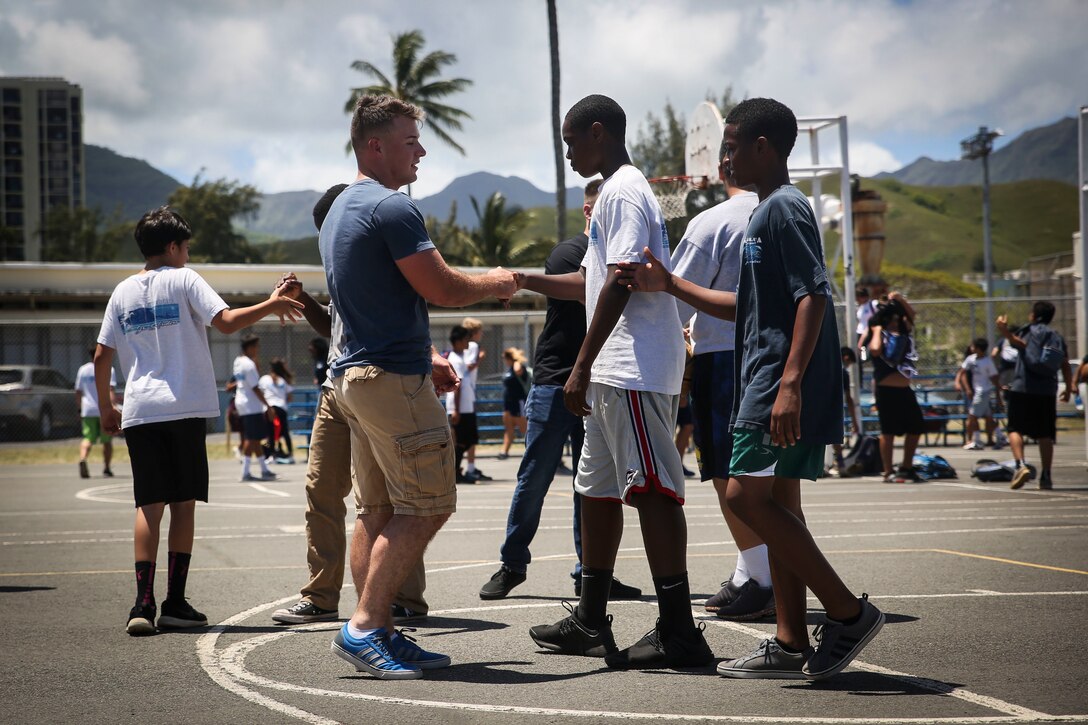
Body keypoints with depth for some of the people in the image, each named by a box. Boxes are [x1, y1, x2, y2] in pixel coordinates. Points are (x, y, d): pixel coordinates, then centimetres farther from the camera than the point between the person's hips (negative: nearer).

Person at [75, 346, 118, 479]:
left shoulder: (82, 370, 9)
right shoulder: (109, 370, -2)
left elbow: (78, 392, 13)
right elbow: (111, 390, -15)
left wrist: (80, 408, 25)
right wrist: (113, 406, -21)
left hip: (88, 410, 2)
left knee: (88, 439, -1)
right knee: (107, 441, 10)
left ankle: (82, 459, -29)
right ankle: (106, 469, 12)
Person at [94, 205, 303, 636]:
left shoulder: (123, 292, 14)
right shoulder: (183, 279, 0)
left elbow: (101, 356, 13)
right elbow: (226, 322, -12)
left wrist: (105, 409, 22)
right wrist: (272, 305, 0)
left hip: (138, 411, 4)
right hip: (183, 407, -4)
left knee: (149, 505, 3)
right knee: (183, 503, 3)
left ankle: (143, 604, -7)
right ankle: (175, 604, 3)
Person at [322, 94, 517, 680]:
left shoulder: (339, 210, 19)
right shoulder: (392, 208, -14)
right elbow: (442, 289, -15)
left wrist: (423, 352, 28)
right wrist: (495, 284, 4)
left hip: (355, 373, 10)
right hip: (393, 378, -10)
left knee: (381, 512, 11)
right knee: (426, 506, -7)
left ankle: (377, 633, 12)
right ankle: (365, 626, -10)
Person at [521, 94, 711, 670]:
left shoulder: (623, 192, -10)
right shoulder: (618, 192, 23)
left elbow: (620, 284, -19)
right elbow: (591, 284, 31)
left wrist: (582, 367, -20)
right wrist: (520, 280, 28)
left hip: (635, 370, -11)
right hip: (617, 372, 11)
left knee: (650, 487, -13)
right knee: (597, 488, 15)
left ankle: (679, 633, -14)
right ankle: (591, 623, 23)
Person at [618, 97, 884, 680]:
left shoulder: (785, 208, -11)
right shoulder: (768, 211, 21)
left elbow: (814, 295, -21)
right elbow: (748, 307, 26)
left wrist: (791, 381, -28)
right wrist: (670, 285, 22)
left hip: (782, 384, -11)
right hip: (765, 383, 11)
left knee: (746, 495, -13)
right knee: (775, 503, 8)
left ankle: (848, 612, -10)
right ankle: (791, 645, 10)